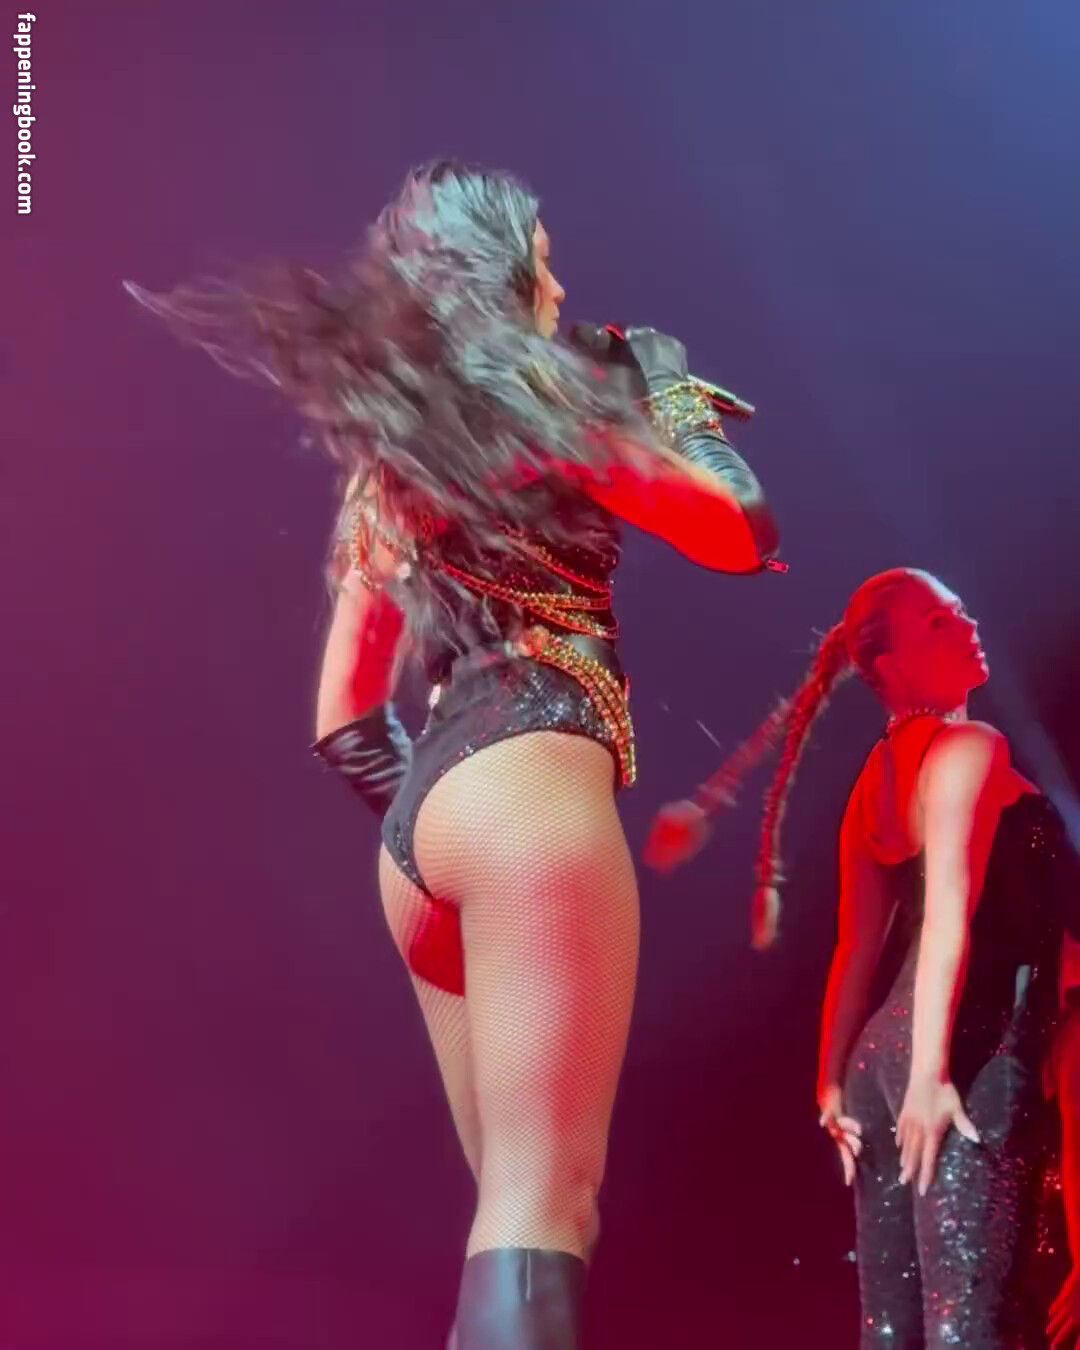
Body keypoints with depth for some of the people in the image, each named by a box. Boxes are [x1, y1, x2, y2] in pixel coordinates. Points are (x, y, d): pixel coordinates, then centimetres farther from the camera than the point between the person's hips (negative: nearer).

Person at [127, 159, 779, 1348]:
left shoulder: (394, 447, 24)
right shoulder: (526, 389, 3)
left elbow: (344, 714, 23)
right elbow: (738, 535, 6)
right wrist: (677, 403, 20)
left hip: (426, 812, 9)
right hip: (525, 773, -8)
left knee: (517, 1192, 12)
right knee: (543, 1194, -15)